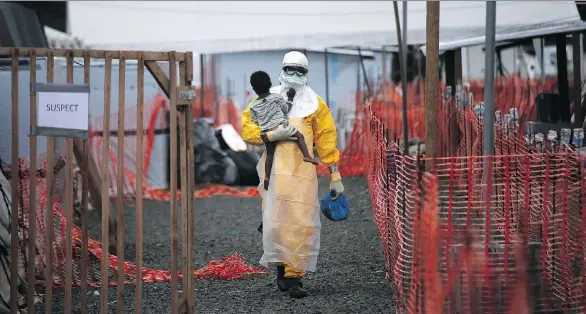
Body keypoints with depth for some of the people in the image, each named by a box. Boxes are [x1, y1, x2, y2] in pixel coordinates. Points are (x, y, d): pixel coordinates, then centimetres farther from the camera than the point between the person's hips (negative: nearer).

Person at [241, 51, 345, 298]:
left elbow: (326, 141, 12)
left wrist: (335, 177, 8)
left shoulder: (315, 104, 13)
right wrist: (272, 135, -13)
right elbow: (246, 130, 4)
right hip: (275, 170, 0)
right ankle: (282, 267, 15)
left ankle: (294, 276, -2)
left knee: (302, 224, -8)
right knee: (275, 222, -6)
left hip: (303, 173, 0)